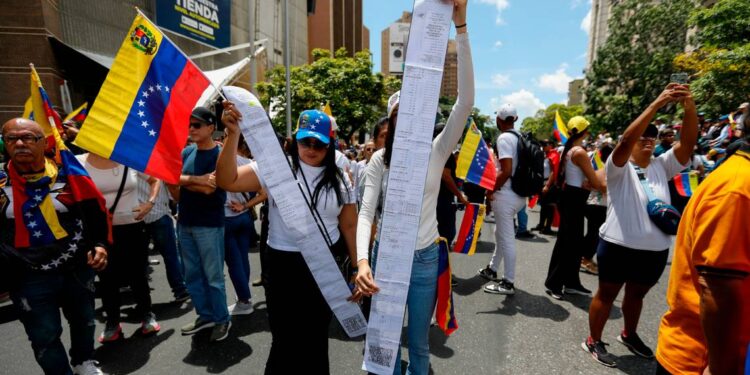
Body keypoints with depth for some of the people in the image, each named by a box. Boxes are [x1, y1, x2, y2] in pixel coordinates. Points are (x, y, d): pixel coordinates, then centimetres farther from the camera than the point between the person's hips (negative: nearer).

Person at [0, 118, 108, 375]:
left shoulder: (68, 174, -7)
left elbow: (96, 213, 2)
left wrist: (100, 244, -7)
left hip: (77, 267, 1)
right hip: (27, 277, -1)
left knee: (83, 319, 20)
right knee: (44, 335, 7)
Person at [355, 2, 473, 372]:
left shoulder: (437, 152, -6)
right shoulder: (379, 159, -5)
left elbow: (465, 102, -18)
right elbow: (365, 212, -11)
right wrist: (362, 261, -29)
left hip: (425, 258, 0)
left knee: (419, 342, 17)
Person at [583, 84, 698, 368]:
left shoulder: (662, 166, 6)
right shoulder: (620, 168, -9)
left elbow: (688, 142, -6)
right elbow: (626, 140, -27)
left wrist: (689, 106, -21)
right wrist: (657, 104, -31)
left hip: (656, 249, 6)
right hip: (618, 245, -5)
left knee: (636, 294, 23)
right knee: (607, 294, 8)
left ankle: (629, 335, 44)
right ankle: (593, 341, 23)